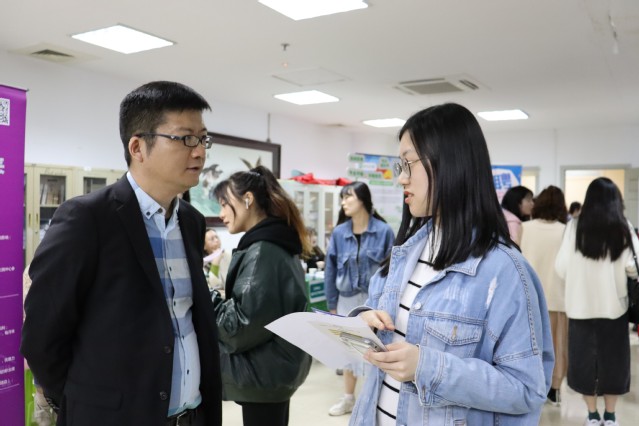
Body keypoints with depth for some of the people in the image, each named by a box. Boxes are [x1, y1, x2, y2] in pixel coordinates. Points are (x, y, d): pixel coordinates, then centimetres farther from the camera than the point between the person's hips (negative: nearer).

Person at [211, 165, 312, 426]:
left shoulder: (261, 252, -21)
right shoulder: (278, 244, 10)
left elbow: (242, 325, -24)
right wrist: (216, 300, 10)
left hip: (264, 373, -10)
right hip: (277, 367, 10)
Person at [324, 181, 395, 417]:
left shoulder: (384, 231, -11)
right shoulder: (339, 233, -3)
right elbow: (331, 270, 2)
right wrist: (332, 303, 3)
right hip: (348, 298, 4)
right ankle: (348, 398, 34)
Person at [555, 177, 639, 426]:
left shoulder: (575, 226, -6)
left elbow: (561, 267, -6)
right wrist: (615, 270, 13)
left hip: (580, 303, 0)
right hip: (613, 303, 1)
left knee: (584, 357, 12)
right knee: (613, 357, 15)